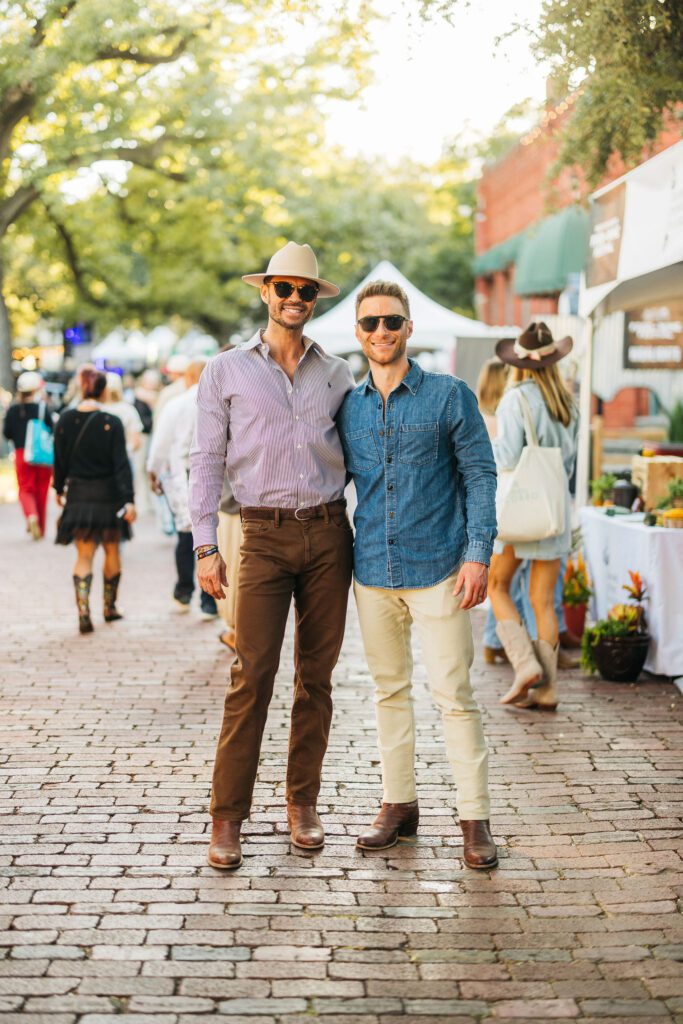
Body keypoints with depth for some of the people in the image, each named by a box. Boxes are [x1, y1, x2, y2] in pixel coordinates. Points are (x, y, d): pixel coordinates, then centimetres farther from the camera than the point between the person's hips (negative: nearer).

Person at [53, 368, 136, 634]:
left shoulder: (65, 420, -3)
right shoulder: (111, 423, -12)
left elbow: (60, 459, 5)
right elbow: (121, 463, -14)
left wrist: (59, 489, 18)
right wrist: (128, 500, -14)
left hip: (78, 494, 2)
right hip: (108, 493, -2)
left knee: (84, 556, 5)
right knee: (112, 551, 16)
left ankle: (83, 612, -10)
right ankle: (110, 607, 28)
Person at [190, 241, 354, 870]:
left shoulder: (337, 374, 13)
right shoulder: (227, 372, 6)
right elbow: (207, 460, 4)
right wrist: (205, 547, -3)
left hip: (329, 533, 3)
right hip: (265, 535, -3)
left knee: (317, 675, 6)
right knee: (252, 676, -8)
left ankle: (303, 801, 17)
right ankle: (228, 816, -1)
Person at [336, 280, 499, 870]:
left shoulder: (449, 396, -2)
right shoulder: (348, 408, 8)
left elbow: (480, 475, -2)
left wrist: (478, 555, -11)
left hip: (437, 568, -4)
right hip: (373, 572, 4)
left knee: (454, 694, -4)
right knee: (390, 690, 11)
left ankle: (475, 819, 3)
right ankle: (399, 804, 22)